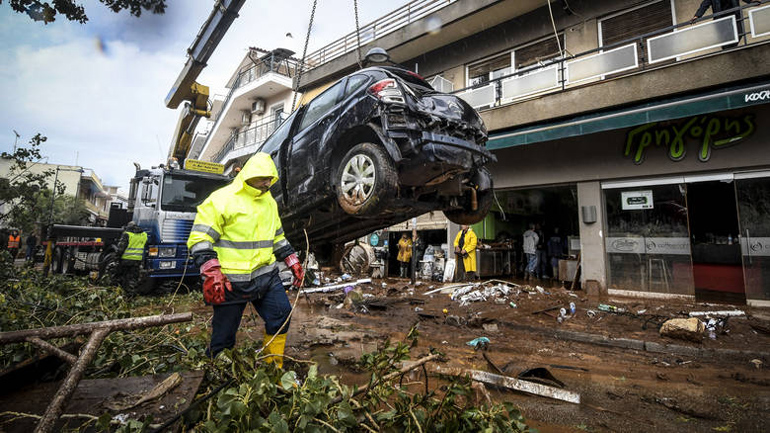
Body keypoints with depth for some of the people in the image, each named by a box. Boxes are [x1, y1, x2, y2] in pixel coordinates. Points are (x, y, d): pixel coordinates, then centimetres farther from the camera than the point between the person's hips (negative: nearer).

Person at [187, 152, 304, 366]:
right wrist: (211, 273, -22)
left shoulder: (269, 201, 13)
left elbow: (277, 237, 22)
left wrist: (293, 262, 16)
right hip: (231, 281, -6)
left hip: (266, 275, 6)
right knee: (224, 335, 5)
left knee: (282, 315, 4)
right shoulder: (221, 199, -10)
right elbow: (200, 239, -12)